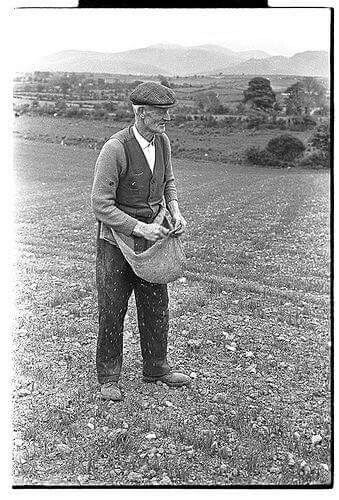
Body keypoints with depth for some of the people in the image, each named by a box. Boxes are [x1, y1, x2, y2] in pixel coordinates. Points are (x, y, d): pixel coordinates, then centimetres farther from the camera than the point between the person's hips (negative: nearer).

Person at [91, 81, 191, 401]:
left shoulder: (162, 142, 0)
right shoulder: (115, 149, -21)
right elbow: (100, 205, -21)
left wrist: (175, 211, -1)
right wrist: (139, 228, -24)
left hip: (151, 235, 6)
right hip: (116, 238, -6)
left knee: (156, 305, 13)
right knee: (112, 311, 5)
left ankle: (155, 367, 31)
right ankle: (108, 377, 22)